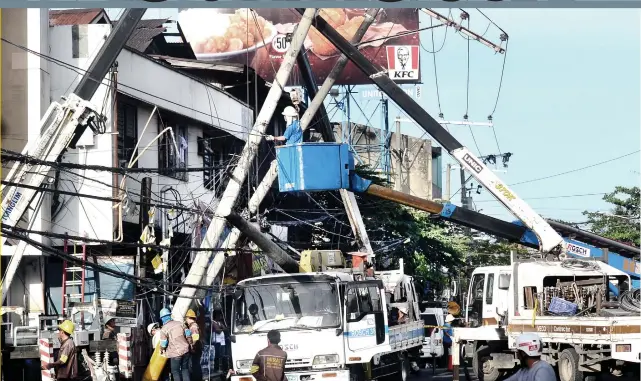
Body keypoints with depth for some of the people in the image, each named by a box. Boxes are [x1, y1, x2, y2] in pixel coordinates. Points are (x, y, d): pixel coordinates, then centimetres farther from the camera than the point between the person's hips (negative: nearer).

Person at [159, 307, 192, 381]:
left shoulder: (164, 329, -12)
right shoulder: (179, 323, 1)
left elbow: (163, 344, -7)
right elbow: (188, 334, 6)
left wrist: (161, 350, 15)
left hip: (175, 353, -5)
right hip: (185, 350, 5)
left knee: (175, 371, 9)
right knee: (185, 369, 17)